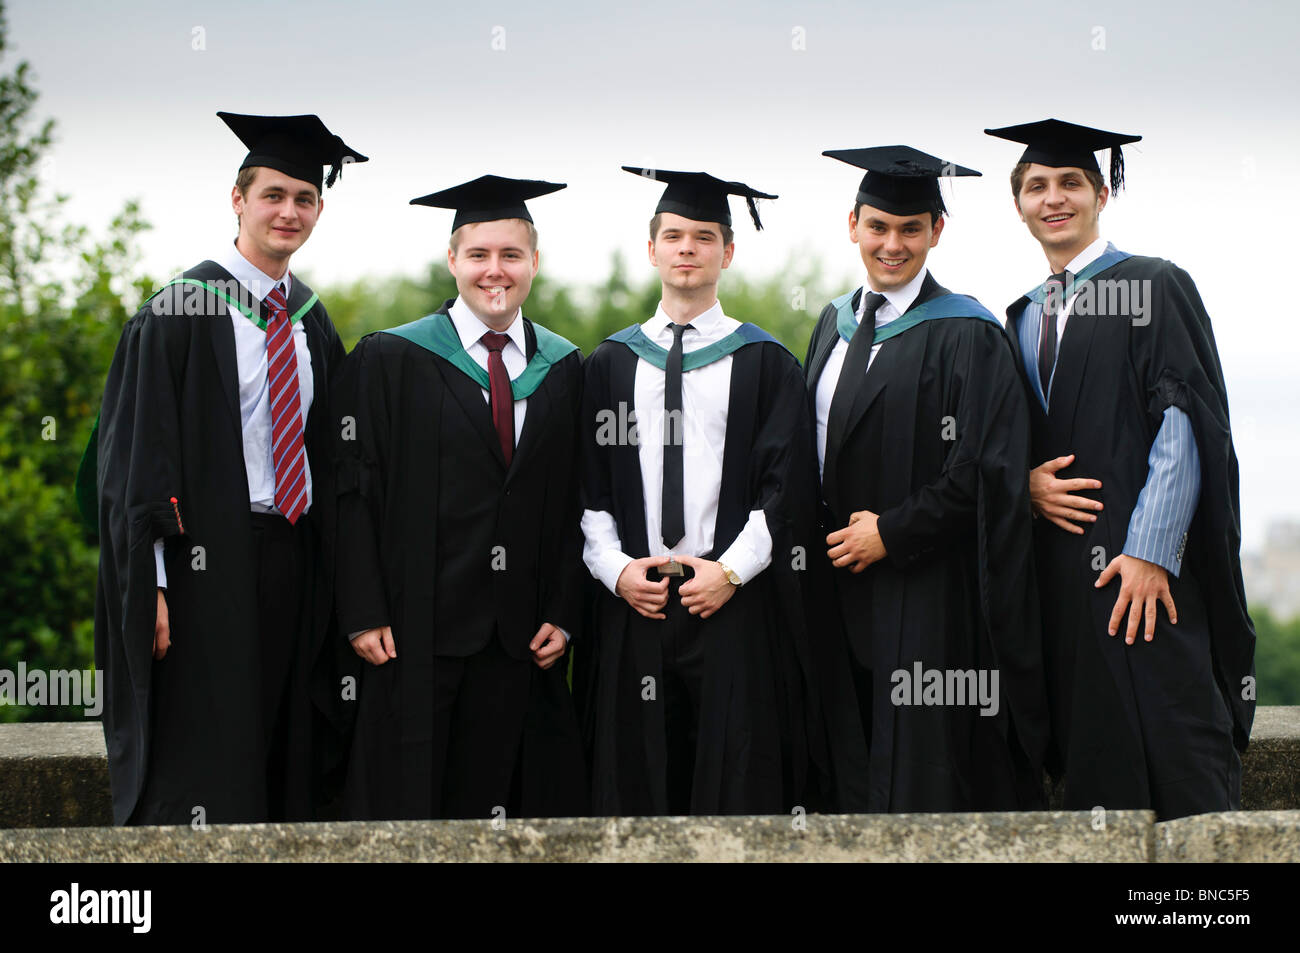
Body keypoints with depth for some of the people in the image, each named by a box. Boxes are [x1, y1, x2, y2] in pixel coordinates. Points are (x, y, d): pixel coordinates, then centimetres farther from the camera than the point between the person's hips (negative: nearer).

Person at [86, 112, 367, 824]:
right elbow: (135, 457, -10)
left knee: (285, 768, 10)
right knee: (200, 771, -2)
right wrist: (152, 587, -17)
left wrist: (330, 575, 9)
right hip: (209, 565, -6)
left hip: (294, 562, 6)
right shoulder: (183, 312, -7)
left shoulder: (311, 321, 12)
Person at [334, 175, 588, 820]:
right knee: (407, 801, 0)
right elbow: (354, 493, -3)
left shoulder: (563, 370, 10)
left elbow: (574, 502, 11)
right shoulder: (389, 360, 0)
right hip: (415, 631, -3)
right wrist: (364, 615, -10)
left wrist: (563, 615, 3)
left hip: (520, 642, 3)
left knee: (502, 803, 5)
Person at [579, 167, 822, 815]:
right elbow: (589, 486, 9)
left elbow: (787, 487, -1)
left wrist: (730, 570, -11)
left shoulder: (764, 362, 5)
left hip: (736, 604, -2)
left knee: (737, 785, 0)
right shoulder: (611, 363, 12)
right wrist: (615, 567, -6)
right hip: (633, 605, 2)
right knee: (636, 778, 5)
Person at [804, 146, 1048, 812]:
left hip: (928, 601, -6)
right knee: (856, 780, 8)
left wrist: (892, 533, -12)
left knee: (923, 781, -5)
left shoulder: (965, 335, -8)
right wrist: (824, 530, 6)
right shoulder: (835, 324, 13)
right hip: (842, 595, 6)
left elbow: (981, 472, -13)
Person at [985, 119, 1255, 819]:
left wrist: (1149, 551, -17)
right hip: (1059, 567, 6)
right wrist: (1025, 483, -3)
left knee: (1175, 756, -8)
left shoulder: (1154, 287, 0)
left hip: (1146, 573, -6)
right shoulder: (1024, 319, 19)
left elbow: (1185, 423, -9)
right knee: (1091, 755, 4)